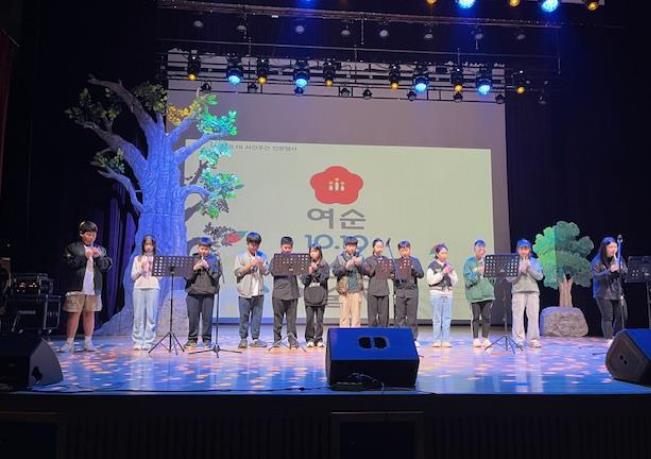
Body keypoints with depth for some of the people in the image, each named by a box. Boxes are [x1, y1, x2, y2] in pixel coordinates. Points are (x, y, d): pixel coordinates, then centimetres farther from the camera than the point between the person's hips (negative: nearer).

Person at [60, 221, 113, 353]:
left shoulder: (100, 249, 12)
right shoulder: (72, 247, 3)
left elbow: (106, 266, 5)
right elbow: (69, 264, -8)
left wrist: (98, 257, -11)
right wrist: (84, 257, -17)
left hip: (94, 288, 3)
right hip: (77, 287, -2)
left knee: (90, 314, 8)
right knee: (74, 314, 0)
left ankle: (88, 342, 16)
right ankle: (69, 343, 7)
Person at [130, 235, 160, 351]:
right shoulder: (137, 259, 15)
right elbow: (133, 277, 11)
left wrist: (153, 268, -7)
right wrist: (141, 269, -5)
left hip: (153, 288, -1)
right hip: (139, 288, 1)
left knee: (151, 316, -4)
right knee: (138, 316, -2)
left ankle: (148, 342, -1)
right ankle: (137, 341, 3)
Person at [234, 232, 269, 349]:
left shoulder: (262, 256, 10)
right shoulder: (240, 256, 1)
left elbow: (266, 271, 6)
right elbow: (238, 272, -7)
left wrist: (261, 265, -13)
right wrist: (250, 265, -14)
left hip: (259, 292, 3)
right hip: (245, 292, -3)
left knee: (257, 316, 5)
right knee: (244, 316, 1)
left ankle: (255, 339, 12)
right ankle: (243, 339, 10)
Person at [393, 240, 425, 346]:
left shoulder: (415, 261, 6)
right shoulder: (396, 262, 8)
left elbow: (421, 274, -2)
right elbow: (393, 276, 12)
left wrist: (413, 269, -18)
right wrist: (393, 277, -11)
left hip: (412, 291, -1)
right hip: (399, 291, 1)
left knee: (412, 316, 2)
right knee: (399, 316, 1)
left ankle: (413, 338, 10)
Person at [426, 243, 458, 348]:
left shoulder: (449, 266, 12)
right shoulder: (432, 265, -1)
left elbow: (455, 281, 10)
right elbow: (430, 280, -12)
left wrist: (450, 274, -7)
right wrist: (442, 273, -15)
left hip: (448, 293, 4)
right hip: (436, 293, -4)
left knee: (447, 318, 2)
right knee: (437, 318, -1)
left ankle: (446, 340, 8)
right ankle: (437, 341, 5)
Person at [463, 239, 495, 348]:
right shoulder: (469, 262, 1)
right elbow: (468, 280, -6)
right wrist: (478, 273, -17)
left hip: (487, 294, 2)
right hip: (474, 294, -2)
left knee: (486, 317, 2)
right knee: (476, 317, 0)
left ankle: (485, 339, 12)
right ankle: (475, 339, 8)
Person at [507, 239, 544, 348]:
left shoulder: (535, 261, 9)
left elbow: (540, 277, -1)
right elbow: (509, 279, -3)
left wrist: (529, 268, -12)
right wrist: (520, 271, -15)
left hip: (533, 291, 2)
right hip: (518, 292, -2)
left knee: (533, 316, 0)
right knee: (518, 317, -5)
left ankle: (533, 340, 6)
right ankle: (518, 340, -1)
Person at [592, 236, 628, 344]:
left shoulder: (618, 259, 6)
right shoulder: (597, 261, -10)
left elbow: (626, 272, 5)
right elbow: (596, 276, -16)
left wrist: (620, 268, -17)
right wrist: (609, 271, -27)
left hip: (617, 292, 6)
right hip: (603, 293, -5)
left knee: (621, 316, 7)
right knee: (607, 317, -6)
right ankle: (609, 339, 0)